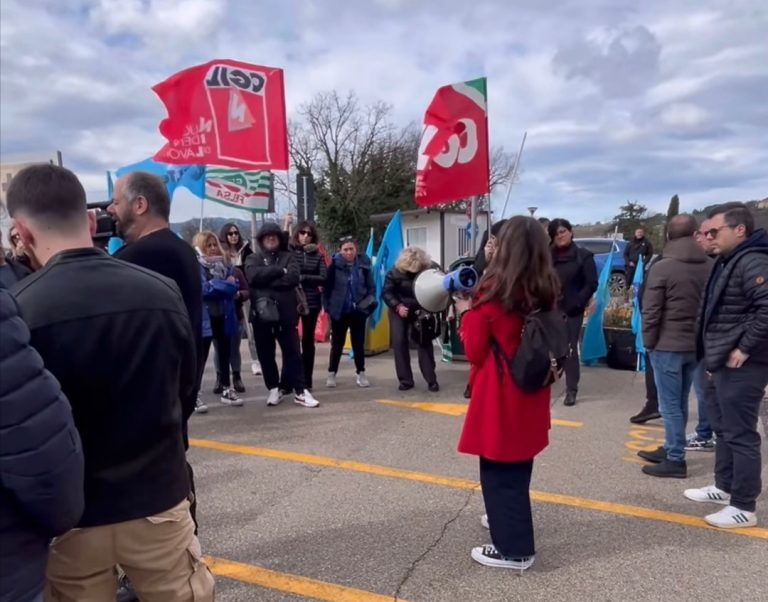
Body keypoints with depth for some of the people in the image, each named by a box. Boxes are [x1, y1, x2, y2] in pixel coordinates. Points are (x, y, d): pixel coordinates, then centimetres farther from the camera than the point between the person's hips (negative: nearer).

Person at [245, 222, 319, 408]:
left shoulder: (288, 257, 11)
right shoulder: (253, 258, 10)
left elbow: (293, 278, -8)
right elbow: (253, 276, -12)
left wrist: (266, 280, -10)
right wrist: (280, 270, -11)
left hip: (286, 311, 0)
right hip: (262, 312, 1)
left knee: (293, 352, 1)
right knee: (266, 354, 7)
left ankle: (300, 391, 6)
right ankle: (274, 389, 20)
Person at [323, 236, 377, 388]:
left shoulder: (364, 264, -3)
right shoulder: (334, 265, -10)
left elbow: (371, 287, 4)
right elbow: (327, 286, -6)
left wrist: (370, 303, -8)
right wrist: (327, 305, -10)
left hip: (358, 310, 2)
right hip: (339, 311, -1)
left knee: (358, 343, 10)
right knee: (337, 343, 10)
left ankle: (361, 373, 22)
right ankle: (331, 373, 23)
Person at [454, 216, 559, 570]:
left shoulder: (492, 292, -17)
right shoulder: (546, 291, 0)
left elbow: (475, 352, -12)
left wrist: (467, 313, 3)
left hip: (499, 396, -7)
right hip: (531, 394, 7)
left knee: (498, 470, 7)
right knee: (518, 465, 24)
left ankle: (513, 548, 16)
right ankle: (508, 520, 43)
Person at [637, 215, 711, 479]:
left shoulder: (662, 268, -13)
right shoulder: (709, 266, 3)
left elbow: (651, 311, -12)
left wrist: (649, 342, -1)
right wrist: (702, 338, 15)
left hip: (668, 345, -6)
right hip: (696, 345, 6)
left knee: (670, 405, 1)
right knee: (680, 402, 16)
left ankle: (675, 460, 6)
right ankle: (671, 450, 27)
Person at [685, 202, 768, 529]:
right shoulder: (729, 261, 14)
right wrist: (714, 355, 17)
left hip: (741, 365, -11)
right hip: (725, 362, 11)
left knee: (740, 433, -1)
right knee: (723, 426, 20)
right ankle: (724, 487, 34)